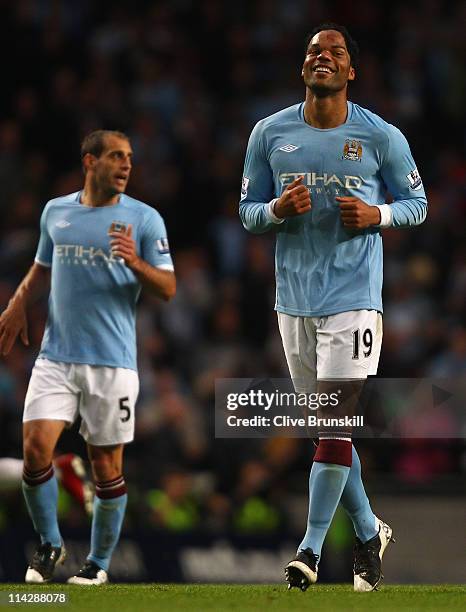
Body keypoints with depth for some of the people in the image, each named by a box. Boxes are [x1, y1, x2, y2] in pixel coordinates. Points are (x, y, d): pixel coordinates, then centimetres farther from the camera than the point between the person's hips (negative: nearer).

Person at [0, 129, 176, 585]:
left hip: (112, 360, -2)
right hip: (56, 355, 2)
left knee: (106, 465, 0)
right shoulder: (55, 211, 10)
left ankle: (99, 563, 17)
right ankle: (49, 545, 9)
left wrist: (135, 262, -20)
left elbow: (167, 288, -3)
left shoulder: (144, 219, 0)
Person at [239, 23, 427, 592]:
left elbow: (416, 203, 8)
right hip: (295, 298, 4)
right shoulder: (270, 133, 5)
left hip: (354, 295, -4)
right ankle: (368, 530, 26)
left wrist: (377, 214, -13)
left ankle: (311, 547, -9)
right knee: (326, 427, 10)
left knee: (335, 423, -12)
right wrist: (277, 210, -11)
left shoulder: (380, 137, -2)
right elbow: (247, 210, 11)